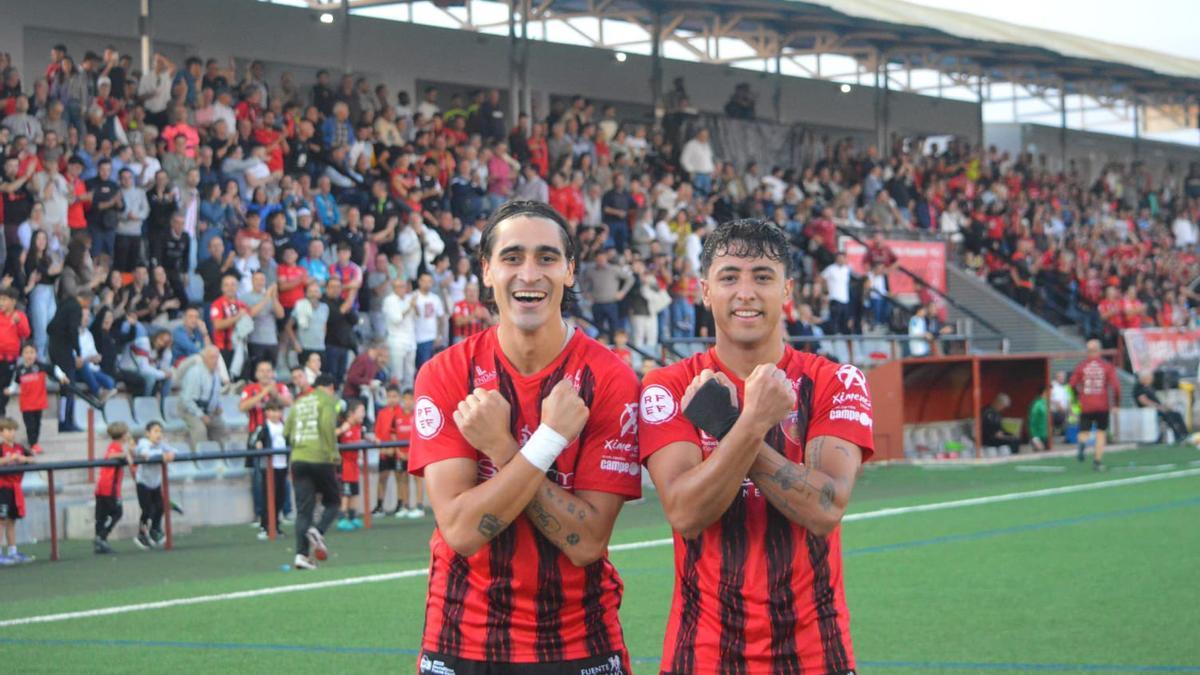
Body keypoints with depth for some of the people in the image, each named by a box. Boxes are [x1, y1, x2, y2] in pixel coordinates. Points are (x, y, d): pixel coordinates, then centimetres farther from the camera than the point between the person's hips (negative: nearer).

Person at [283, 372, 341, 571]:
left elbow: (287, 432, 11)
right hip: (321, 459, -4)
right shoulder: (327, 400, 2)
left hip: (298, 460, 4)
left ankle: (302, 554, -7)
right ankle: (318, 531, -16)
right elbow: (327, 425, -15)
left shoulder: (299, 402, 18)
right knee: (331, 502, 11)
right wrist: (333, 452, -10)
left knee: (303, 509, 3)